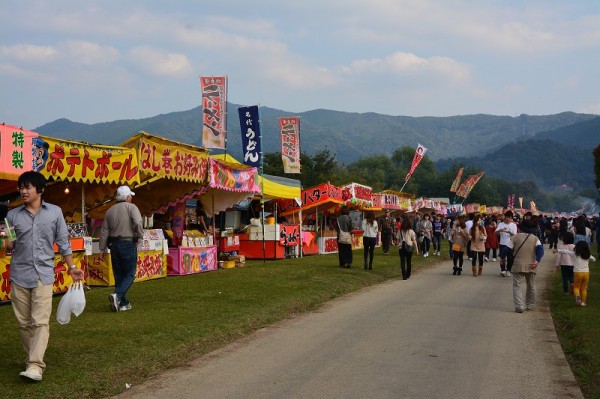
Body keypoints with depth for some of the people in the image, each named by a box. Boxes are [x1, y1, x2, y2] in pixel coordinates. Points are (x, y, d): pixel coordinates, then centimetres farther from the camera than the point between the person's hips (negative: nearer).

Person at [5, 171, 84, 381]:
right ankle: (33, 359, 21)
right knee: (24, 323, 8)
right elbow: (9, 246, 10)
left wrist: (72, 267, 5)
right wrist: (7, 244, -13)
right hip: (19, 274, 2)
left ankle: (35, 366, -16)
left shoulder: (54, 212, 2)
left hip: (44, 274, -2)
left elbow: (63, 242, 9)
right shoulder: (12, 215, 5)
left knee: (40, 322, -11)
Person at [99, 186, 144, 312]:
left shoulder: (110, 210, 11)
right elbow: (138, 223, -22)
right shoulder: (131, 207, -5)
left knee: (119, 275, 12)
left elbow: (104, 231, 11)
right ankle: (117, 295, -21)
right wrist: (140, 235, -6)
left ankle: (123, 303, 15)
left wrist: (102, 248, 16)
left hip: (114, 245, 5)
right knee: (130, 274, 1)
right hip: (128, 244, -5)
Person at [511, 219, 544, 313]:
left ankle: (519, 306, -16)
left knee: (516, 286, -1)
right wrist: (537, 260, -15)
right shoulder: (535, 238, 5)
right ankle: (530, 305, 29)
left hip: (518, 266, -3)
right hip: (531, 266, 3)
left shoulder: (515, 237, -1)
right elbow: (540, 249, -10)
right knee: (531, 286, 19)